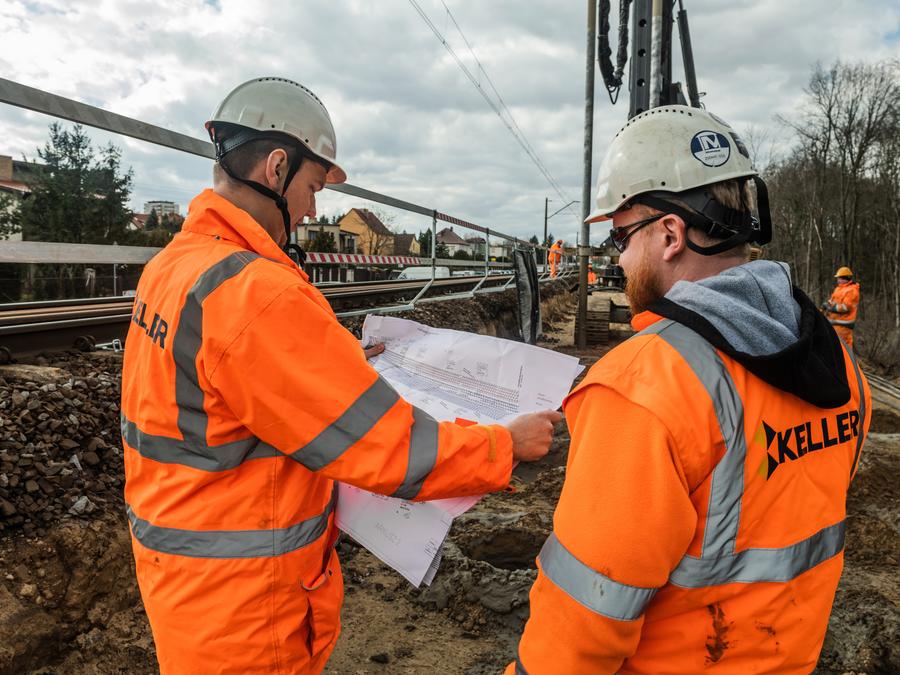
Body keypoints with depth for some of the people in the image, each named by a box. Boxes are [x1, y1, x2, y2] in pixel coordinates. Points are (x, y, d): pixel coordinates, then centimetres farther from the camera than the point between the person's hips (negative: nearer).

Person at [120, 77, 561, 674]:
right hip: (241, 604, -8)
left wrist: (338, 365, 16)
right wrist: (510, 445, -13)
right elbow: (387, 448, -26)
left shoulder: (170, 265, 2)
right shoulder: (256, 293, -29)